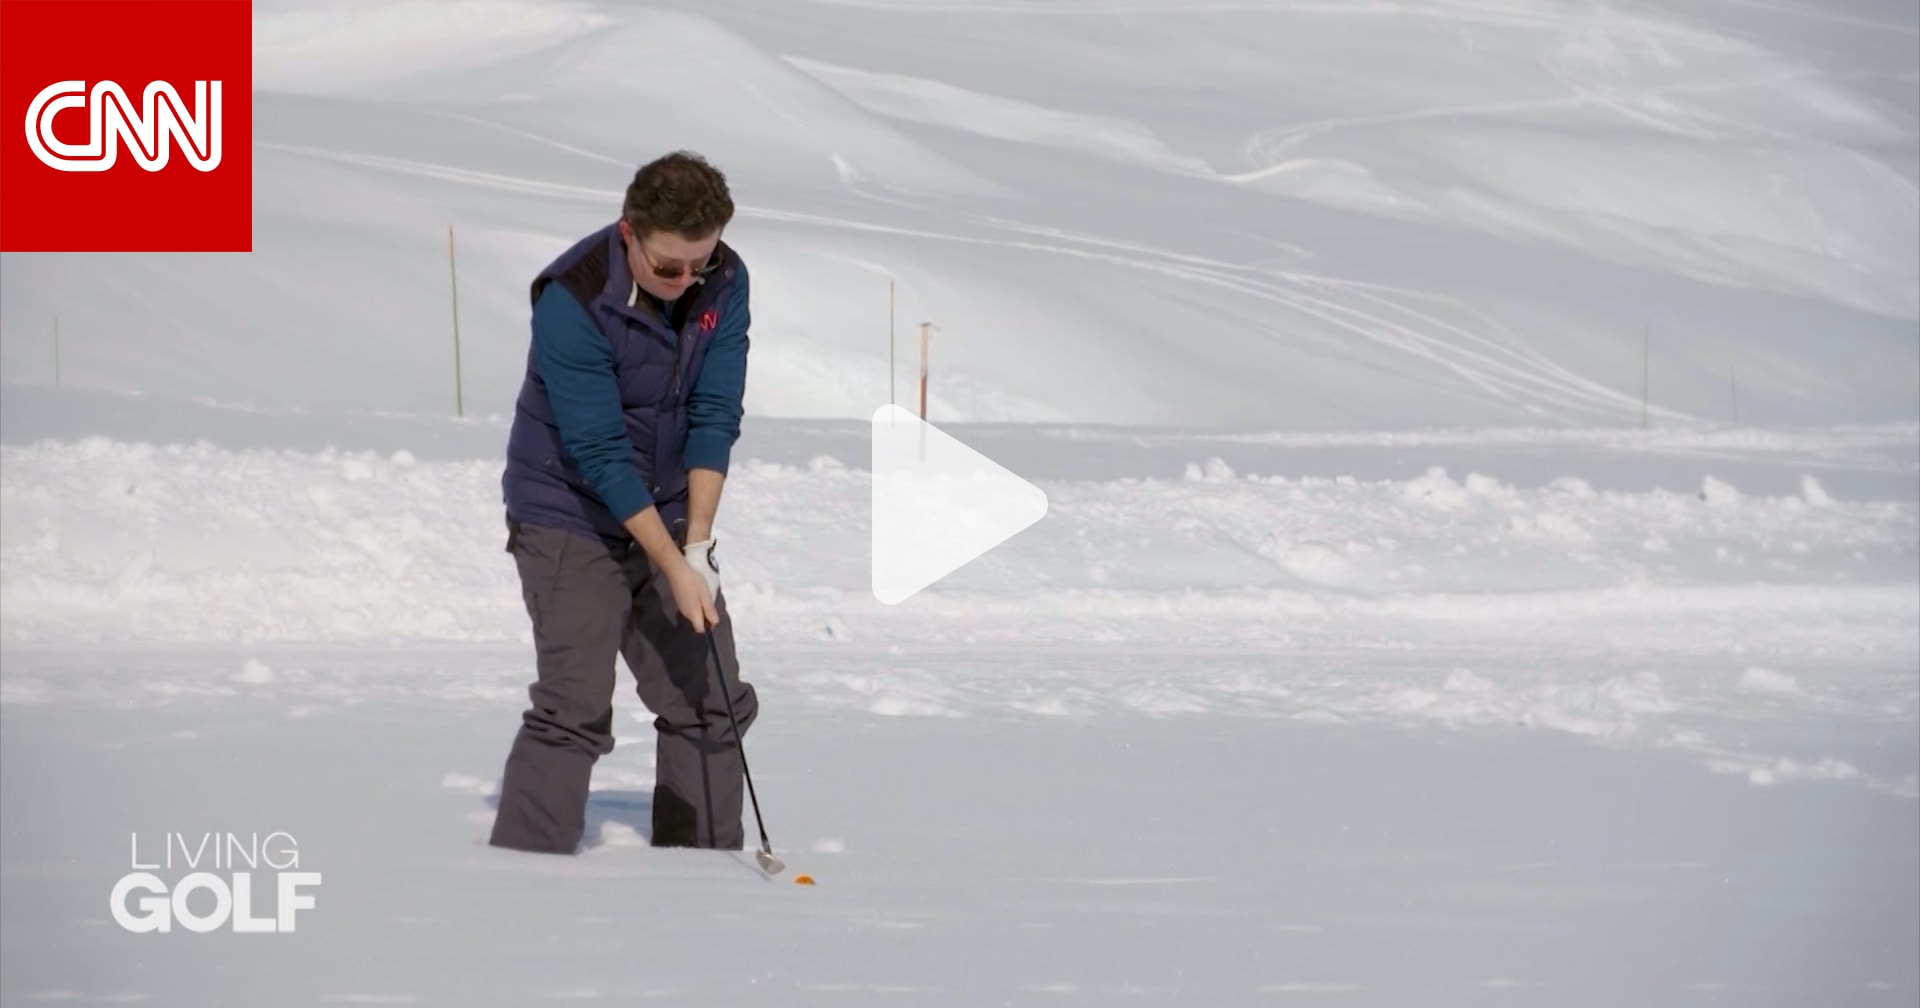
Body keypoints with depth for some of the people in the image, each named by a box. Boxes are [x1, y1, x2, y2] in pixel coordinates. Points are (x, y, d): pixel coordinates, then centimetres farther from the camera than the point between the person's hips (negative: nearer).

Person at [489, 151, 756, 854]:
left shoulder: (726, 282, -9)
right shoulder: (572, 299, -25)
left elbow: (714, 416, -10)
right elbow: (599, 453, -25)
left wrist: (698, 543, -18)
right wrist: (673, 566, -25)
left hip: (668, 514, 6)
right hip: (571, 519, -6)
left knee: (712, 702, 6)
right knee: (574, 710, -14)